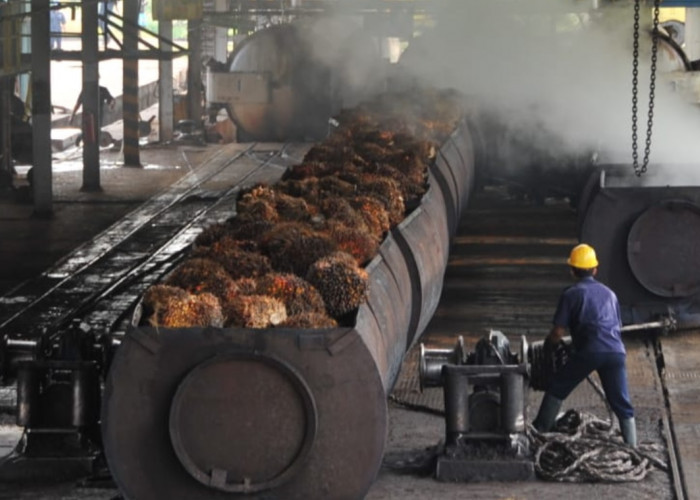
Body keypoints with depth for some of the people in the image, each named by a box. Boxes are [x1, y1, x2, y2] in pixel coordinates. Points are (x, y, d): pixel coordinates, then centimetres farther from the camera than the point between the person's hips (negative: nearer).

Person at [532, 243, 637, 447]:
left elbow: (558, 333, 6)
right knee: (622, 405, 10)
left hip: (588, 352, -4)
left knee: (556, 390, 13)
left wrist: (547, 346, 26)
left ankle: (538, 432, 15)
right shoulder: (609, 293, 24)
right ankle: (632, 448, 4)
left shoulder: (571, 294, 9)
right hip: (616, 352, 4)